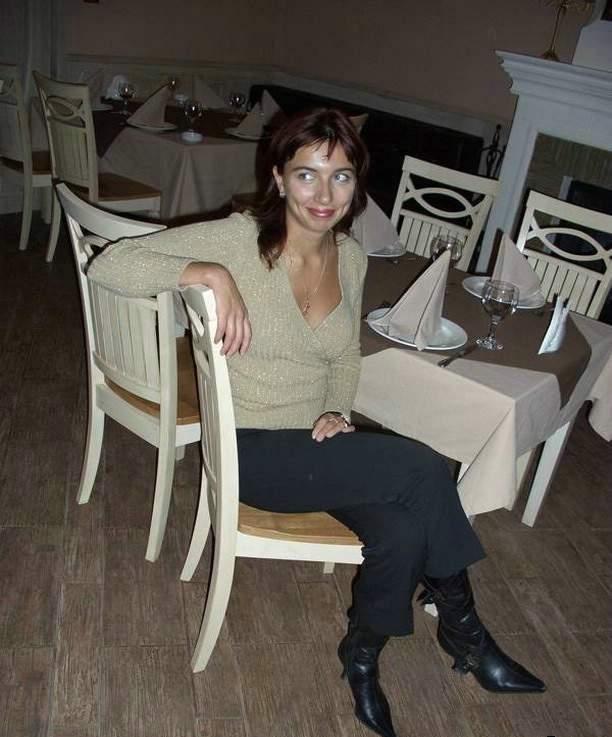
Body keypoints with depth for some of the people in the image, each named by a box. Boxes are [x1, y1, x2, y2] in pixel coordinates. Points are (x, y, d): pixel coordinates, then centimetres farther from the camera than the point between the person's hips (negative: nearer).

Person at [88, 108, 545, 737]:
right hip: (251, 450, -5)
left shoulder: (351, 257, 3)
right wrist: (210, 274, -30)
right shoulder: (238, 240, -15)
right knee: (424, 470, -22)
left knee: (402, 530, -23)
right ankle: (463, 630, 3)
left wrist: (338, 412, -1)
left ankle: (362, 656, 6)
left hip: (319, 441, 6)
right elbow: (108, 265, -18)